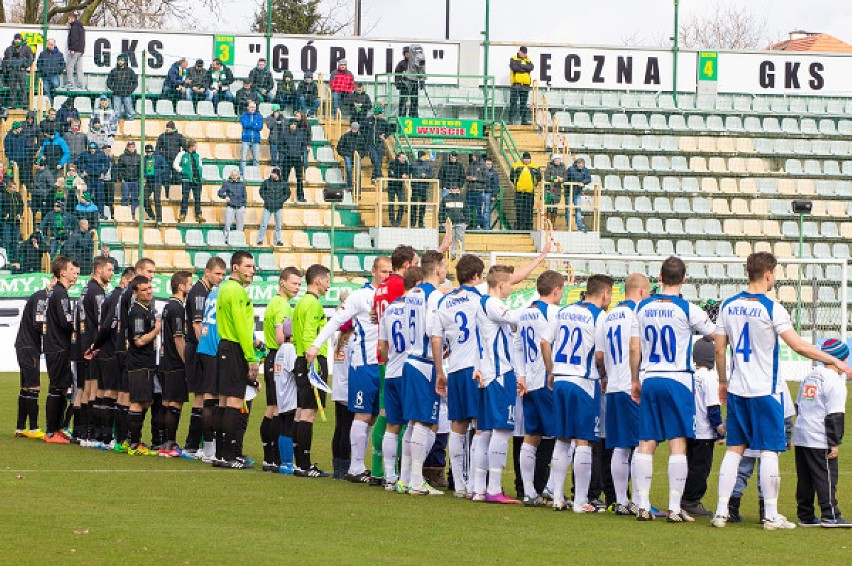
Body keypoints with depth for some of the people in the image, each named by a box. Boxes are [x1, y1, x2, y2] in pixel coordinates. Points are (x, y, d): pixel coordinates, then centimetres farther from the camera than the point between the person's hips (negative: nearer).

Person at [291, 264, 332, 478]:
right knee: (308, 412, -10)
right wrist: (314, 365, -22)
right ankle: (304, 465, -11)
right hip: (313, 360, -10)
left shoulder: (301, 302, 18)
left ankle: (300, 463, 13)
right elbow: (309, 336, -19)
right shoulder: (313, 303, -11)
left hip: (301, 361, 10)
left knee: (301, 412, 11)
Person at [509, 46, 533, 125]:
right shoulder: (513, 59, 5)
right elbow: (514, 67, -14)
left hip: (525, 85, 4)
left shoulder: (528, 60, 16)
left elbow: (531, 67, -3)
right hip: (516, 85, -4)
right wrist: (525, 68, -7)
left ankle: (524, 120, 9)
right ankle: (510, 120, -5)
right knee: (513, 103, -6)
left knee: (523, 104, 6)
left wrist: (522, 65, -14)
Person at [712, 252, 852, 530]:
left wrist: (723, 382, 23)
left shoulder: (728, 306, 4)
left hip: (737, 390, 5)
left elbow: (719, 350, 9)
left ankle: (721, 512, 7)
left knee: (735, 449, 10)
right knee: (769, 451, 0)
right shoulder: (771, 308, -12)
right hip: (765, 391, -5)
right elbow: (798, 345, -17)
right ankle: (771, 515, 2)